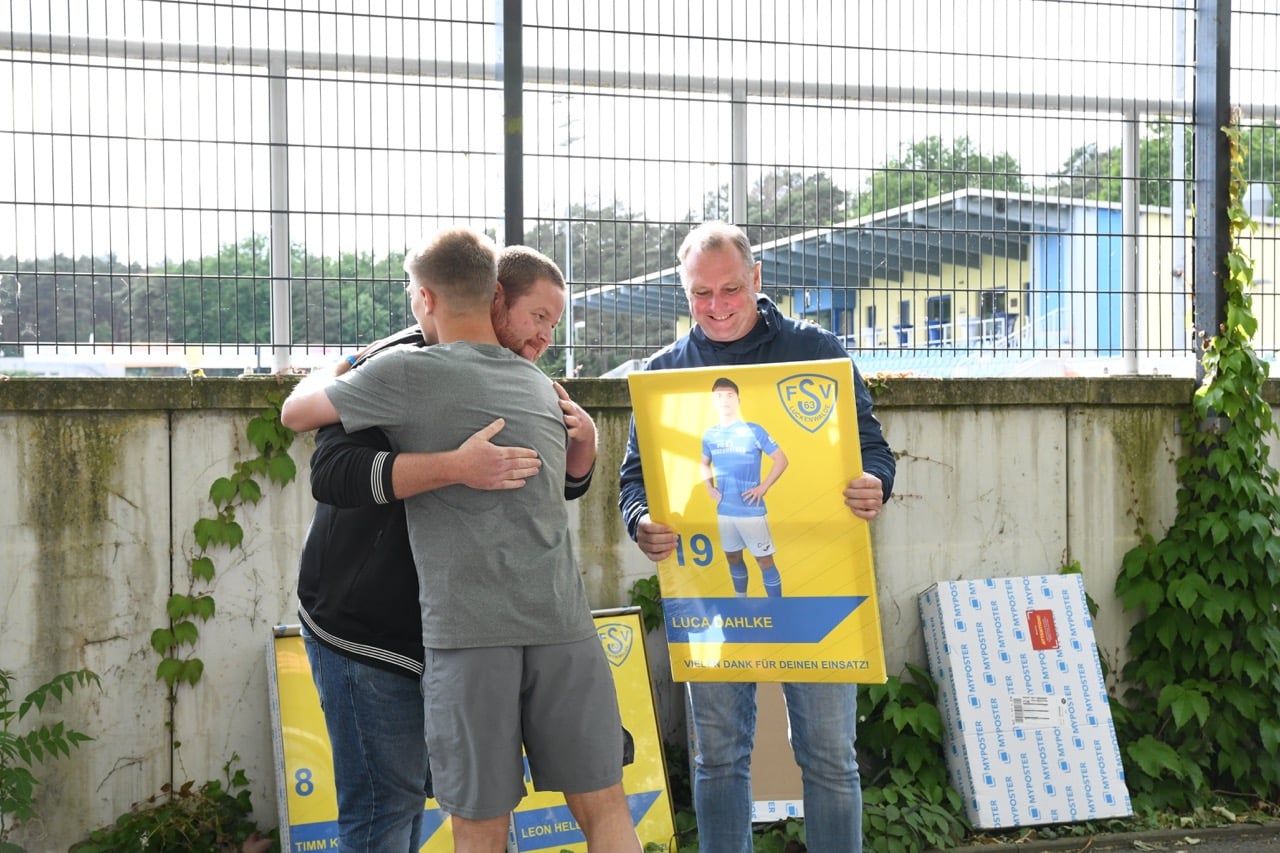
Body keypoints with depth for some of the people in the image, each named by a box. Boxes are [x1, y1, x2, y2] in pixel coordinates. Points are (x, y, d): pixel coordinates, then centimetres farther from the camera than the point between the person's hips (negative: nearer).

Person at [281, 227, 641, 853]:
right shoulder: (538, 384, 18)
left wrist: (335, 371, 33)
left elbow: (294, 414, 14)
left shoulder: (404, 373, 0)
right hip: (560, 618, 4)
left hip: (467, 627, -4)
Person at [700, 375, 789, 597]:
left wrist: (763, 487, -12)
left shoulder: (753, 430, -7)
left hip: (751, 509, -5)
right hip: (724, 510, 5)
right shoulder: (710, 435, 6)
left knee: (764, 559, -4)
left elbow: (781, 459, -5)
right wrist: (710, 488, 7)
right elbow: (705, 464, 24)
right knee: (733, 557, 16)